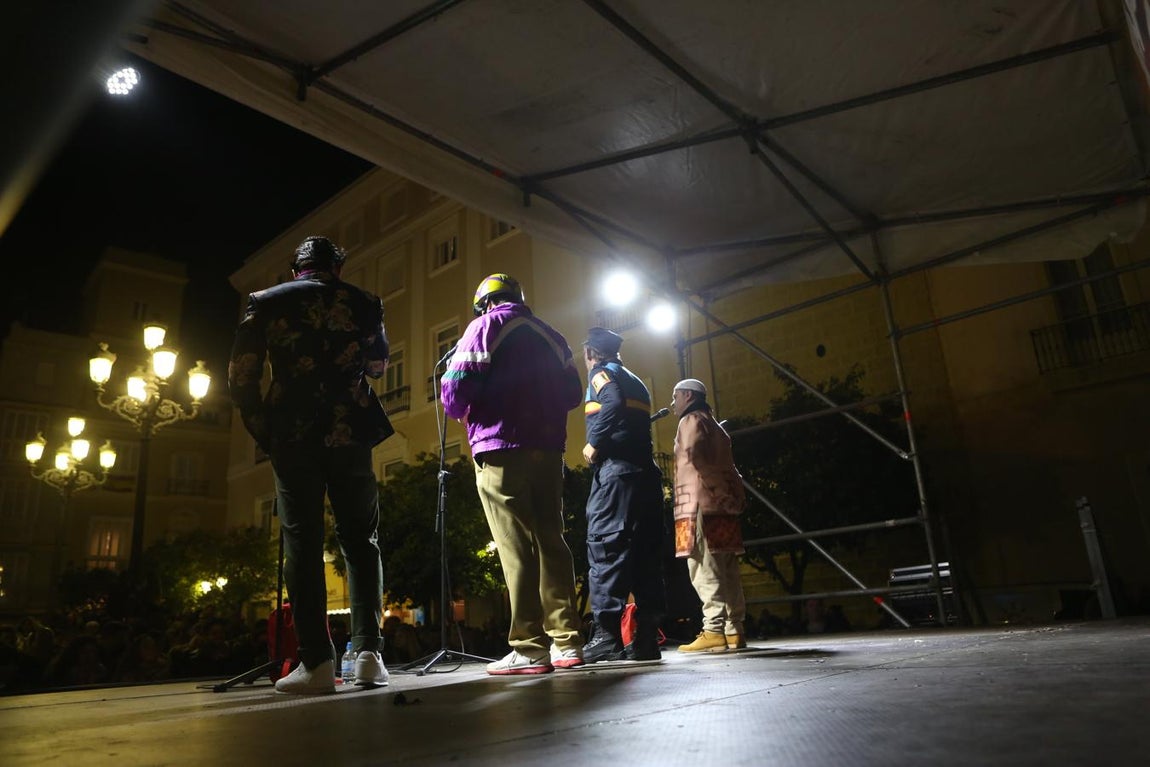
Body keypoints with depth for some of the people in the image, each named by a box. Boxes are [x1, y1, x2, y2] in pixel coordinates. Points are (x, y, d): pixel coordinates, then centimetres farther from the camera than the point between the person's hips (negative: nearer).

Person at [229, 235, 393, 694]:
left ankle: (317, 662, 1)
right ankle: (368, 652, 2)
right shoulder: (364, 303, 7)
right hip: (350, 433, 1)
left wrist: (262, 432, 9)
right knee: (361, 541, 10)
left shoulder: (266, 303, 5)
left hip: (293, 436, 0)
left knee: (302, 544, 4)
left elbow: (240, 377, -1)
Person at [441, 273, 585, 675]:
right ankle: (567, 642, 10)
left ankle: (530, 648, -7)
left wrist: (456, 411, 12)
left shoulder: (487, 325, 2)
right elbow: (572, 393, 18)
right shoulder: (550, 334, 20)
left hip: (501, 449, -6)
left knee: (516, 548, -6)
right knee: (550, 540, 9)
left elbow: (458, 384, -7)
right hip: (548, 448, 6)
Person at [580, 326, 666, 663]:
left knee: (605, 546, -10)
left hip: (616, 470, -8)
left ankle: (607, 634, -14)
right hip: (647, 472, 8)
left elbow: (613, 403, -17)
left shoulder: (601, 372, 4)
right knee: (645, 551, 6)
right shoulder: (635, 382, 28)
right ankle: (647, 637, 6)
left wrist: (595, 444, -11)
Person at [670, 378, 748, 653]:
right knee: (726, 569, 7)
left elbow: (693, 453, -18)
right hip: (724, 502, 9)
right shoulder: (715, 426, 28)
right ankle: (734, 631, 7)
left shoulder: (692, 420, 0)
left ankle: (714, 632, -17)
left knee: (705, 568, -12)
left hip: (701, 501, -9)